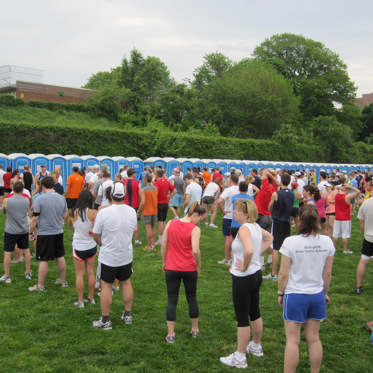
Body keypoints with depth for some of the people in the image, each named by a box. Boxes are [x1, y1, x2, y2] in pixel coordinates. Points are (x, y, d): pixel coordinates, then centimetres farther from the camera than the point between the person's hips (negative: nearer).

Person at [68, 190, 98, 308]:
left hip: (78, 247, 0)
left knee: (79, 274, 9)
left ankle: (80, 301, 14)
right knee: (90, 272, 14)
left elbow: (70, 226, 11)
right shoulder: (93, 213, -14)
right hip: (91, 246, 0)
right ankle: (90, 298, 25)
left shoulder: (73, 213, -8)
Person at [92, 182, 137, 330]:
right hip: (127, 256, 4)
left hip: (108, 257, -4)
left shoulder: (103, 212, -20)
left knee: (106, 286, 7)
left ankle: (105, 320, 15)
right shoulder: (132, 211, -6)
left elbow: (96, 236, -11)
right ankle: (127, 315, 29)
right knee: (126, 283, 18)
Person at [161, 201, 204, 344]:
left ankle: (170, 334, 10)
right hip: (189, 269, -2)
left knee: (172, 300, 9)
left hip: (171, 268, 2)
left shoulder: (170, 223, -3)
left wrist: (164, 262, 11)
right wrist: (198, 265, -7)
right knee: (192, 299, 17)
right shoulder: (195, 229, -14)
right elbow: (195, 251, -23)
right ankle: (195, 329, 30)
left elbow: (163, 244, 1)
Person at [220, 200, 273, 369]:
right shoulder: (255, 226, 4)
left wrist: (244, 266, -23)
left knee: (242, 318, 2)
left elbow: (248, 250, -40)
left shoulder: (244, 229, -23)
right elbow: (269, 238, 23)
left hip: (243, 278, -9)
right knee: (255, 313, 23)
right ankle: (256, 347, 40)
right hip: (256, 274, 9)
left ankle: (240, 358, 14)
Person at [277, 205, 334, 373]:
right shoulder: (327, 242, -7)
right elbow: (327, 273, 2)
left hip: (294, 296, -4)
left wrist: (280, 293, 3)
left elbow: (283, 274, -13)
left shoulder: (290, 242, -18)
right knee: (314, 339, 16)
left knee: (292, 341, 6)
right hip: (317, 296, 4)